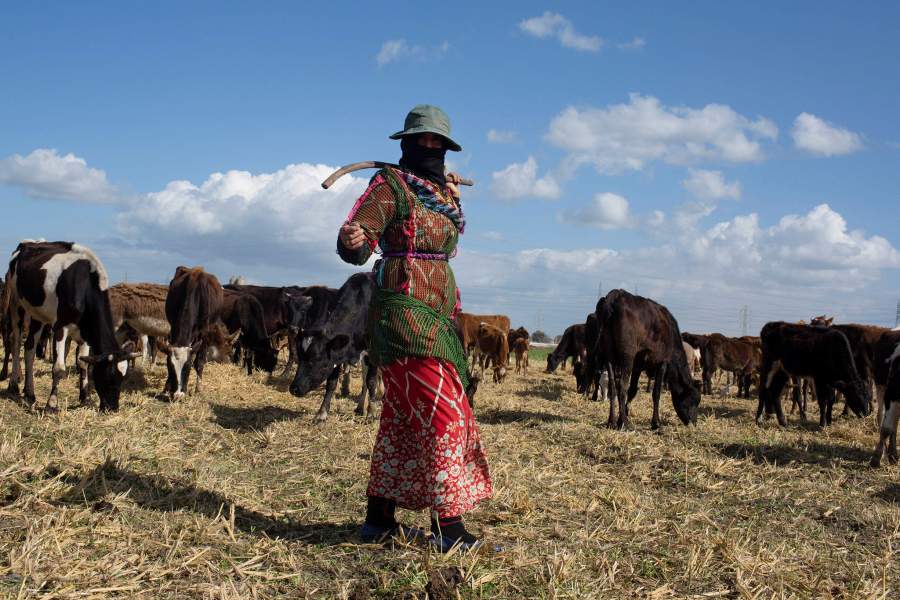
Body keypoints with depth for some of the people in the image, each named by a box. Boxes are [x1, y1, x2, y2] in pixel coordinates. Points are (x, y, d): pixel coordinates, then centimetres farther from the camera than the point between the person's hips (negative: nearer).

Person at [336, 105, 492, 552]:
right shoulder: (390, 185, -7)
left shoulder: (438, 191, 17)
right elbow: (357, 242, -17)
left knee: (403, 418, 11)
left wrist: (453, 200, 23)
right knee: (444, 414, -13)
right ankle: (448, 527, -9)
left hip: (437, 316, 9)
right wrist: (351, 241, -38)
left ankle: (379, 519, 20)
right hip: (404, 311, -9)